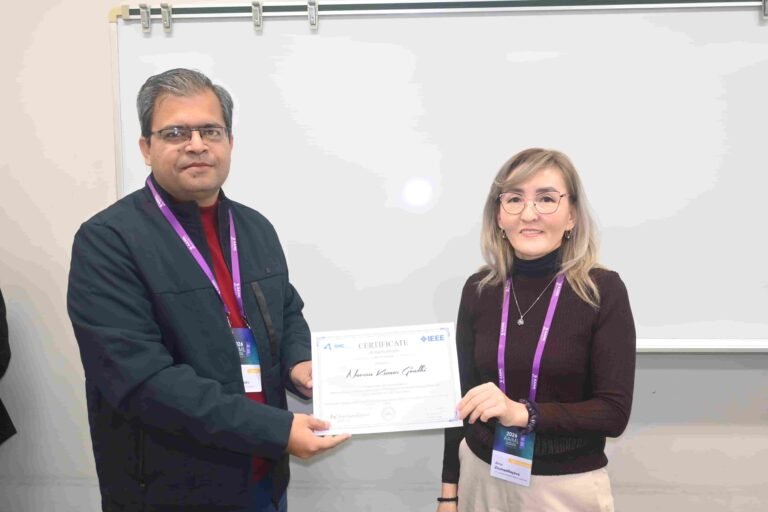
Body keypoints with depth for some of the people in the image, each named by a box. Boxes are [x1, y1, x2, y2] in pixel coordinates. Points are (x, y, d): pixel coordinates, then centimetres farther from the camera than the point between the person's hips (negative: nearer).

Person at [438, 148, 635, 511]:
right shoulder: (478, 289, -4)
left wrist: (523, 413, -25)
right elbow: (462, 396, 2)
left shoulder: (603, 290, -13)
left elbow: (614, 412, -13)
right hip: (482, 476, 3)